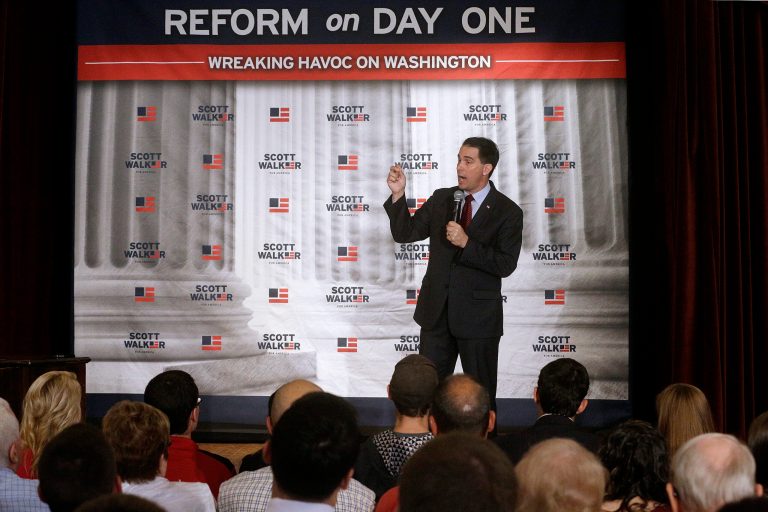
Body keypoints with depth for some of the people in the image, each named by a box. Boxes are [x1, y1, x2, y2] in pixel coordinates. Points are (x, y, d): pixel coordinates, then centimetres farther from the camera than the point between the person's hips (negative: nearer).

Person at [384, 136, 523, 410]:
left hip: (478, 315, -4)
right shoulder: (441, 199, 5)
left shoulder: (507, 212, -7)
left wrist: (466, 243, -23)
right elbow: (404, 234, 4)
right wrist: (398, 194, -9)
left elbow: (505, 265, -14)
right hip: (436, 311, 4)